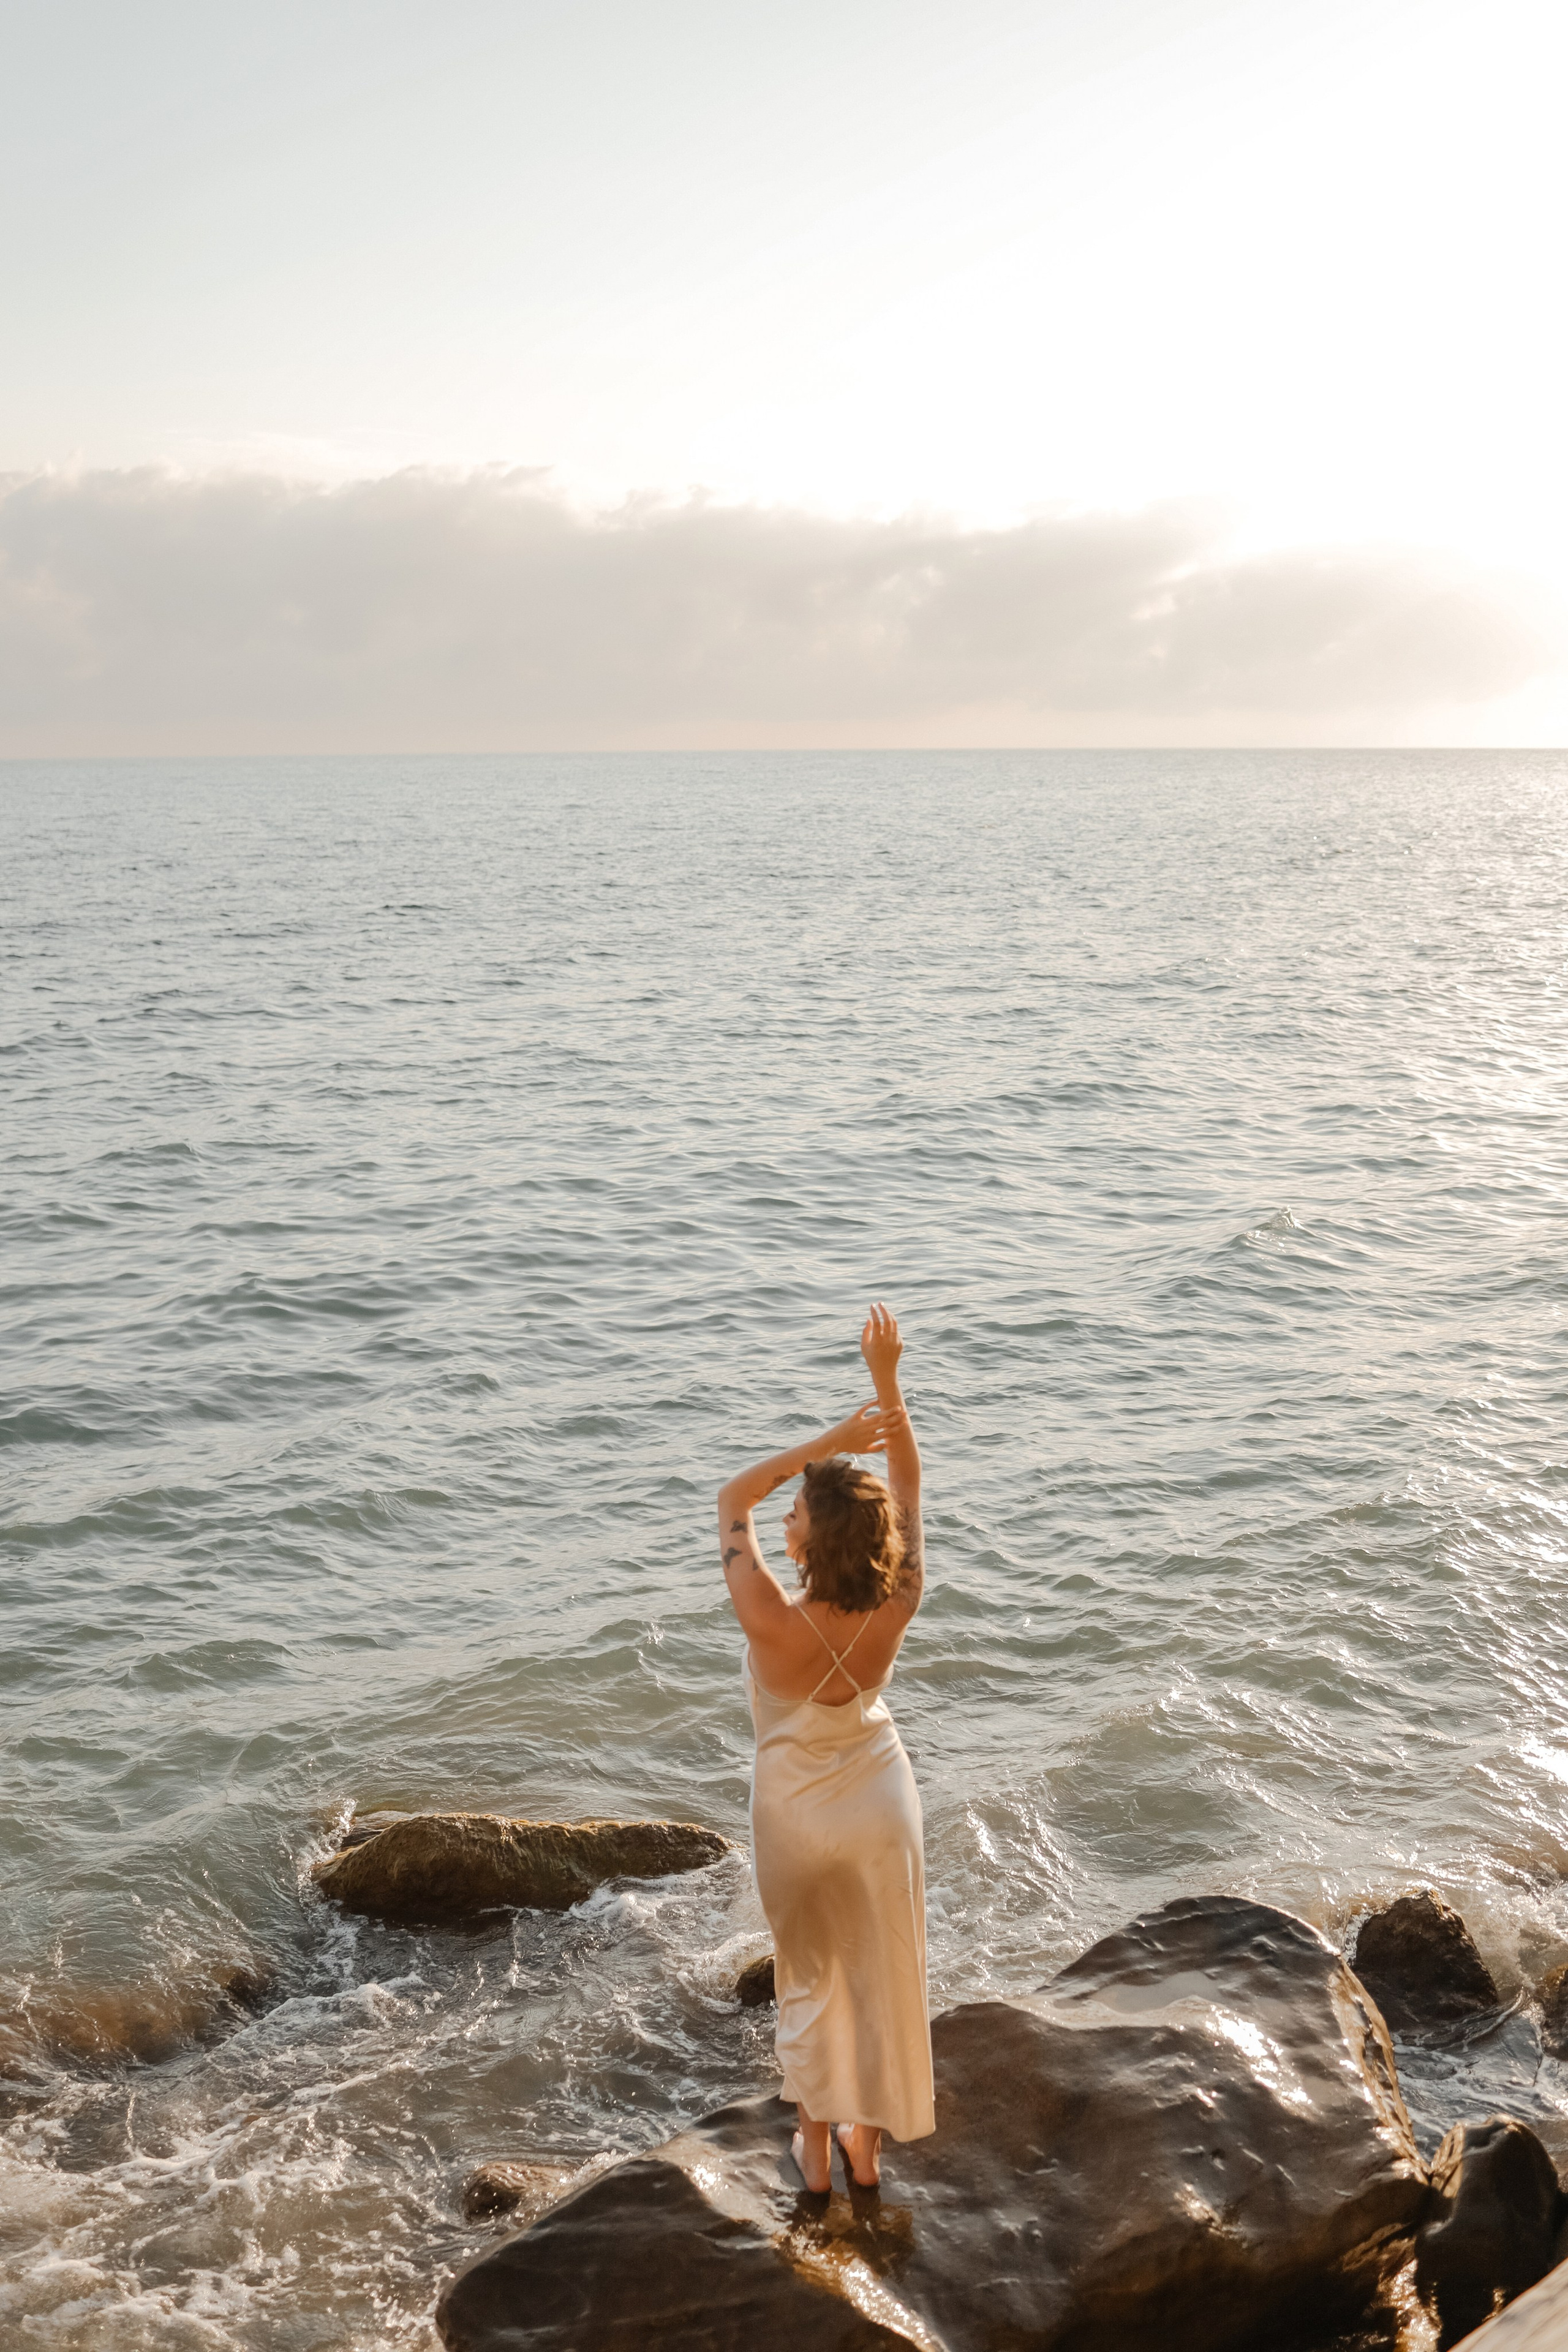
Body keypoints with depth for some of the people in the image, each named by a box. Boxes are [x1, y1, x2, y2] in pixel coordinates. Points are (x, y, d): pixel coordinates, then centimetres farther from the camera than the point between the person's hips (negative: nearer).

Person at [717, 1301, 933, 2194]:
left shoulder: (772, 1624, -34)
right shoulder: (894, 1611, -26)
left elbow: (734, 1498, -21)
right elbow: (909, 1489, -14)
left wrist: (826, 1442, -31)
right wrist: (888, 1382, -23)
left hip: (798, 1817, -2)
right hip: (882, 1804, 2)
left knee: (810, 1977, 21)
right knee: (882, 1975, 21)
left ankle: (817, 2146, 35)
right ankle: (869, 2143, 38)